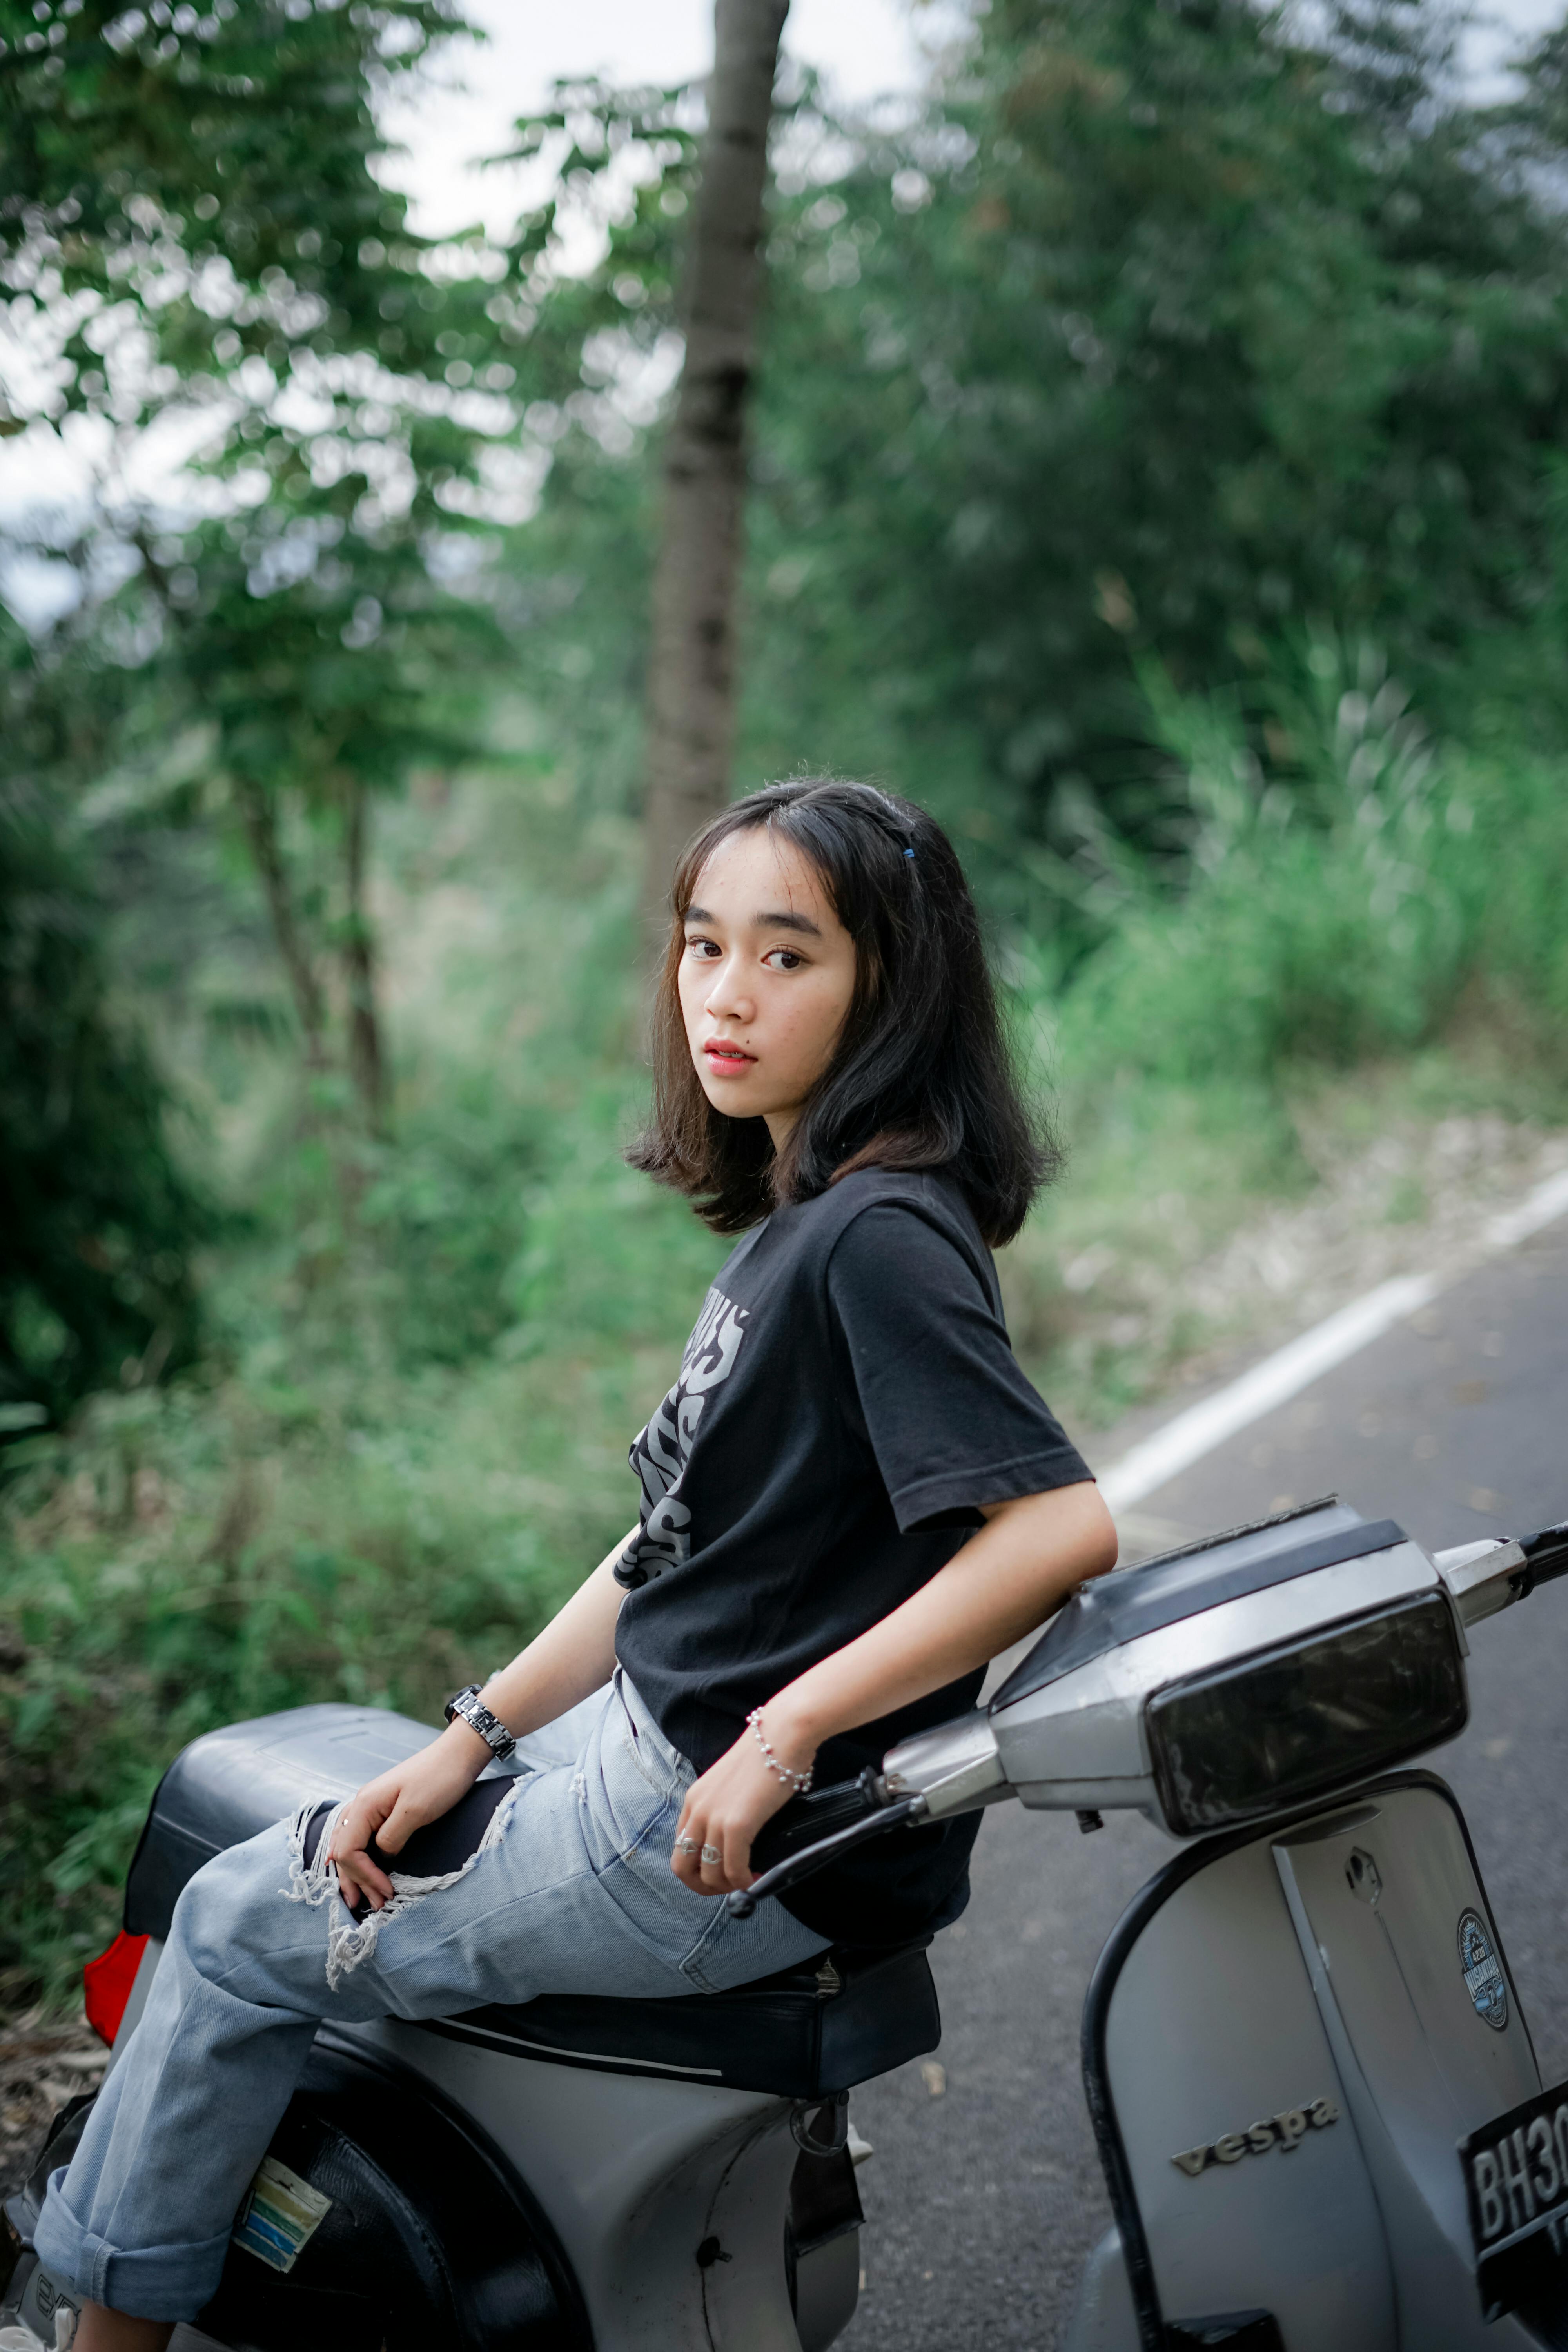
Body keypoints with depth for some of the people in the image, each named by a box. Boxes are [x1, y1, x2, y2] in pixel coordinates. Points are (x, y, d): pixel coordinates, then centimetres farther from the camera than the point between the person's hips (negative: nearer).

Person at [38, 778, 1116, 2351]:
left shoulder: (882, 1235, -21)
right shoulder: (795, 1216, 8)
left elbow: (1061, 1525, -31)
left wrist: (785, 1737, -27)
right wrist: (474, 1734, 6)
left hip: (741, 1848, -9)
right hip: (647, 1745, 9)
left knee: (242, 1928, 4)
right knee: (281, 1846, 22)